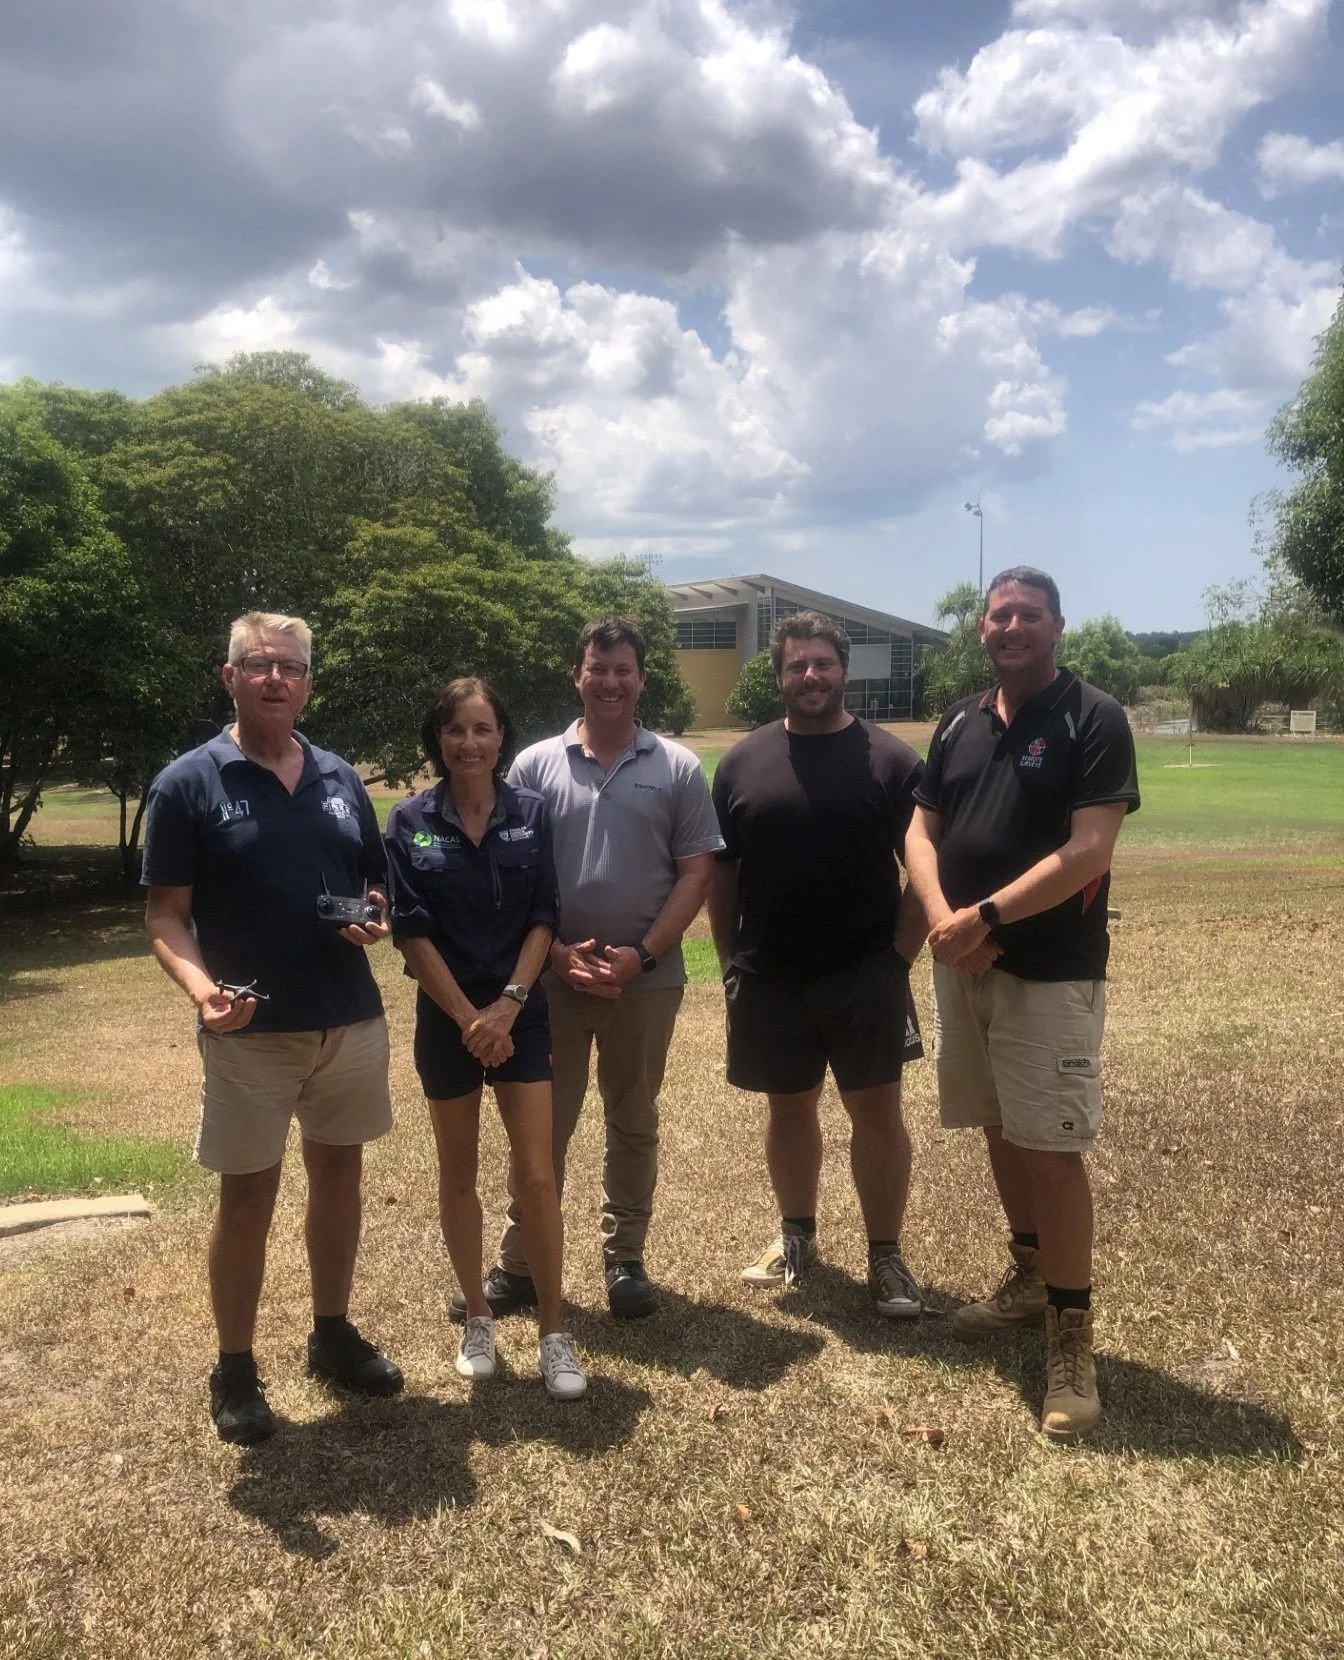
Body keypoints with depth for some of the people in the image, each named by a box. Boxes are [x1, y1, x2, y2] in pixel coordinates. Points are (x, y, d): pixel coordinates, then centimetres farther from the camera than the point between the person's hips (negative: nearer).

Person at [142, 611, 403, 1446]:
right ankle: (235, 1370, 24)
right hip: (251, 1032, -4)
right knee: (248, 1197, 6)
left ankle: (333, 1334, 34)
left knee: (340, 1174, 16)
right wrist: (202, 987, -26)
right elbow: (166, 913, -8)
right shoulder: (188, 784, -7)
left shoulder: (341, 778, 6)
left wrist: (375, 919, -8)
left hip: (352, 1022, 5)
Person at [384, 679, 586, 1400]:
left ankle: (553, 1332, 12)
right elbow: (412, 932, -8)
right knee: (459, 1174, 12)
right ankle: (477, 1318, 28)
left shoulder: (531, 812, -2)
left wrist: (508, 1004, -13)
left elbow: (543, 918, -3)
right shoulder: (410, 821, -4)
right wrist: (467, 1017, -13)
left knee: (537, 1177, -1)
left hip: (522, 1014, 0)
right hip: (445, 1018, 0)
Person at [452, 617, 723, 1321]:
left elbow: (695, 872, -2)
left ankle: (624, 1259, 28)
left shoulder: (676, 769, 1)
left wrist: (642, 953, -12)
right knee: (539, 1125, 9)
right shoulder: (535, 765, 1)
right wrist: (556, 952, -11)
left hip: (646, 978, 0)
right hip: (552, 976, 0)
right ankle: (518, 1264, 21)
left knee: (633, 1124, 13)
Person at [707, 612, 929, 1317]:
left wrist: (900, 954, -7)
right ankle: (796, 1235, 33)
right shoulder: (742, 761, 4)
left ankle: (885, 1254, 17)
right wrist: (729, 959, 5)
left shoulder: (890, 759, -3)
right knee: (788, 1107, 15)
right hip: (768, 978, 3)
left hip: (866, 975, -2)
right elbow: (720, 870, 8)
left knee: (876, 1112, 3)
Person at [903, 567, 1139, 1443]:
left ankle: (1073, 1336, 8)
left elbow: (1089, 853, -18)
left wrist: (988, 916, -20)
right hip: (962, 964, 6)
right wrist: (943, 918, -11)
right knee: (1000, 1128, 17)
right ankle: (1030, 1273, 36)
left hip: (1052, 971, -6)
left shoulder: (1093, 719, -9)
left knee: (1052, 1145, -4)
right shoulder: (960, 723, 10)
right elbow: (922, 830, 7)